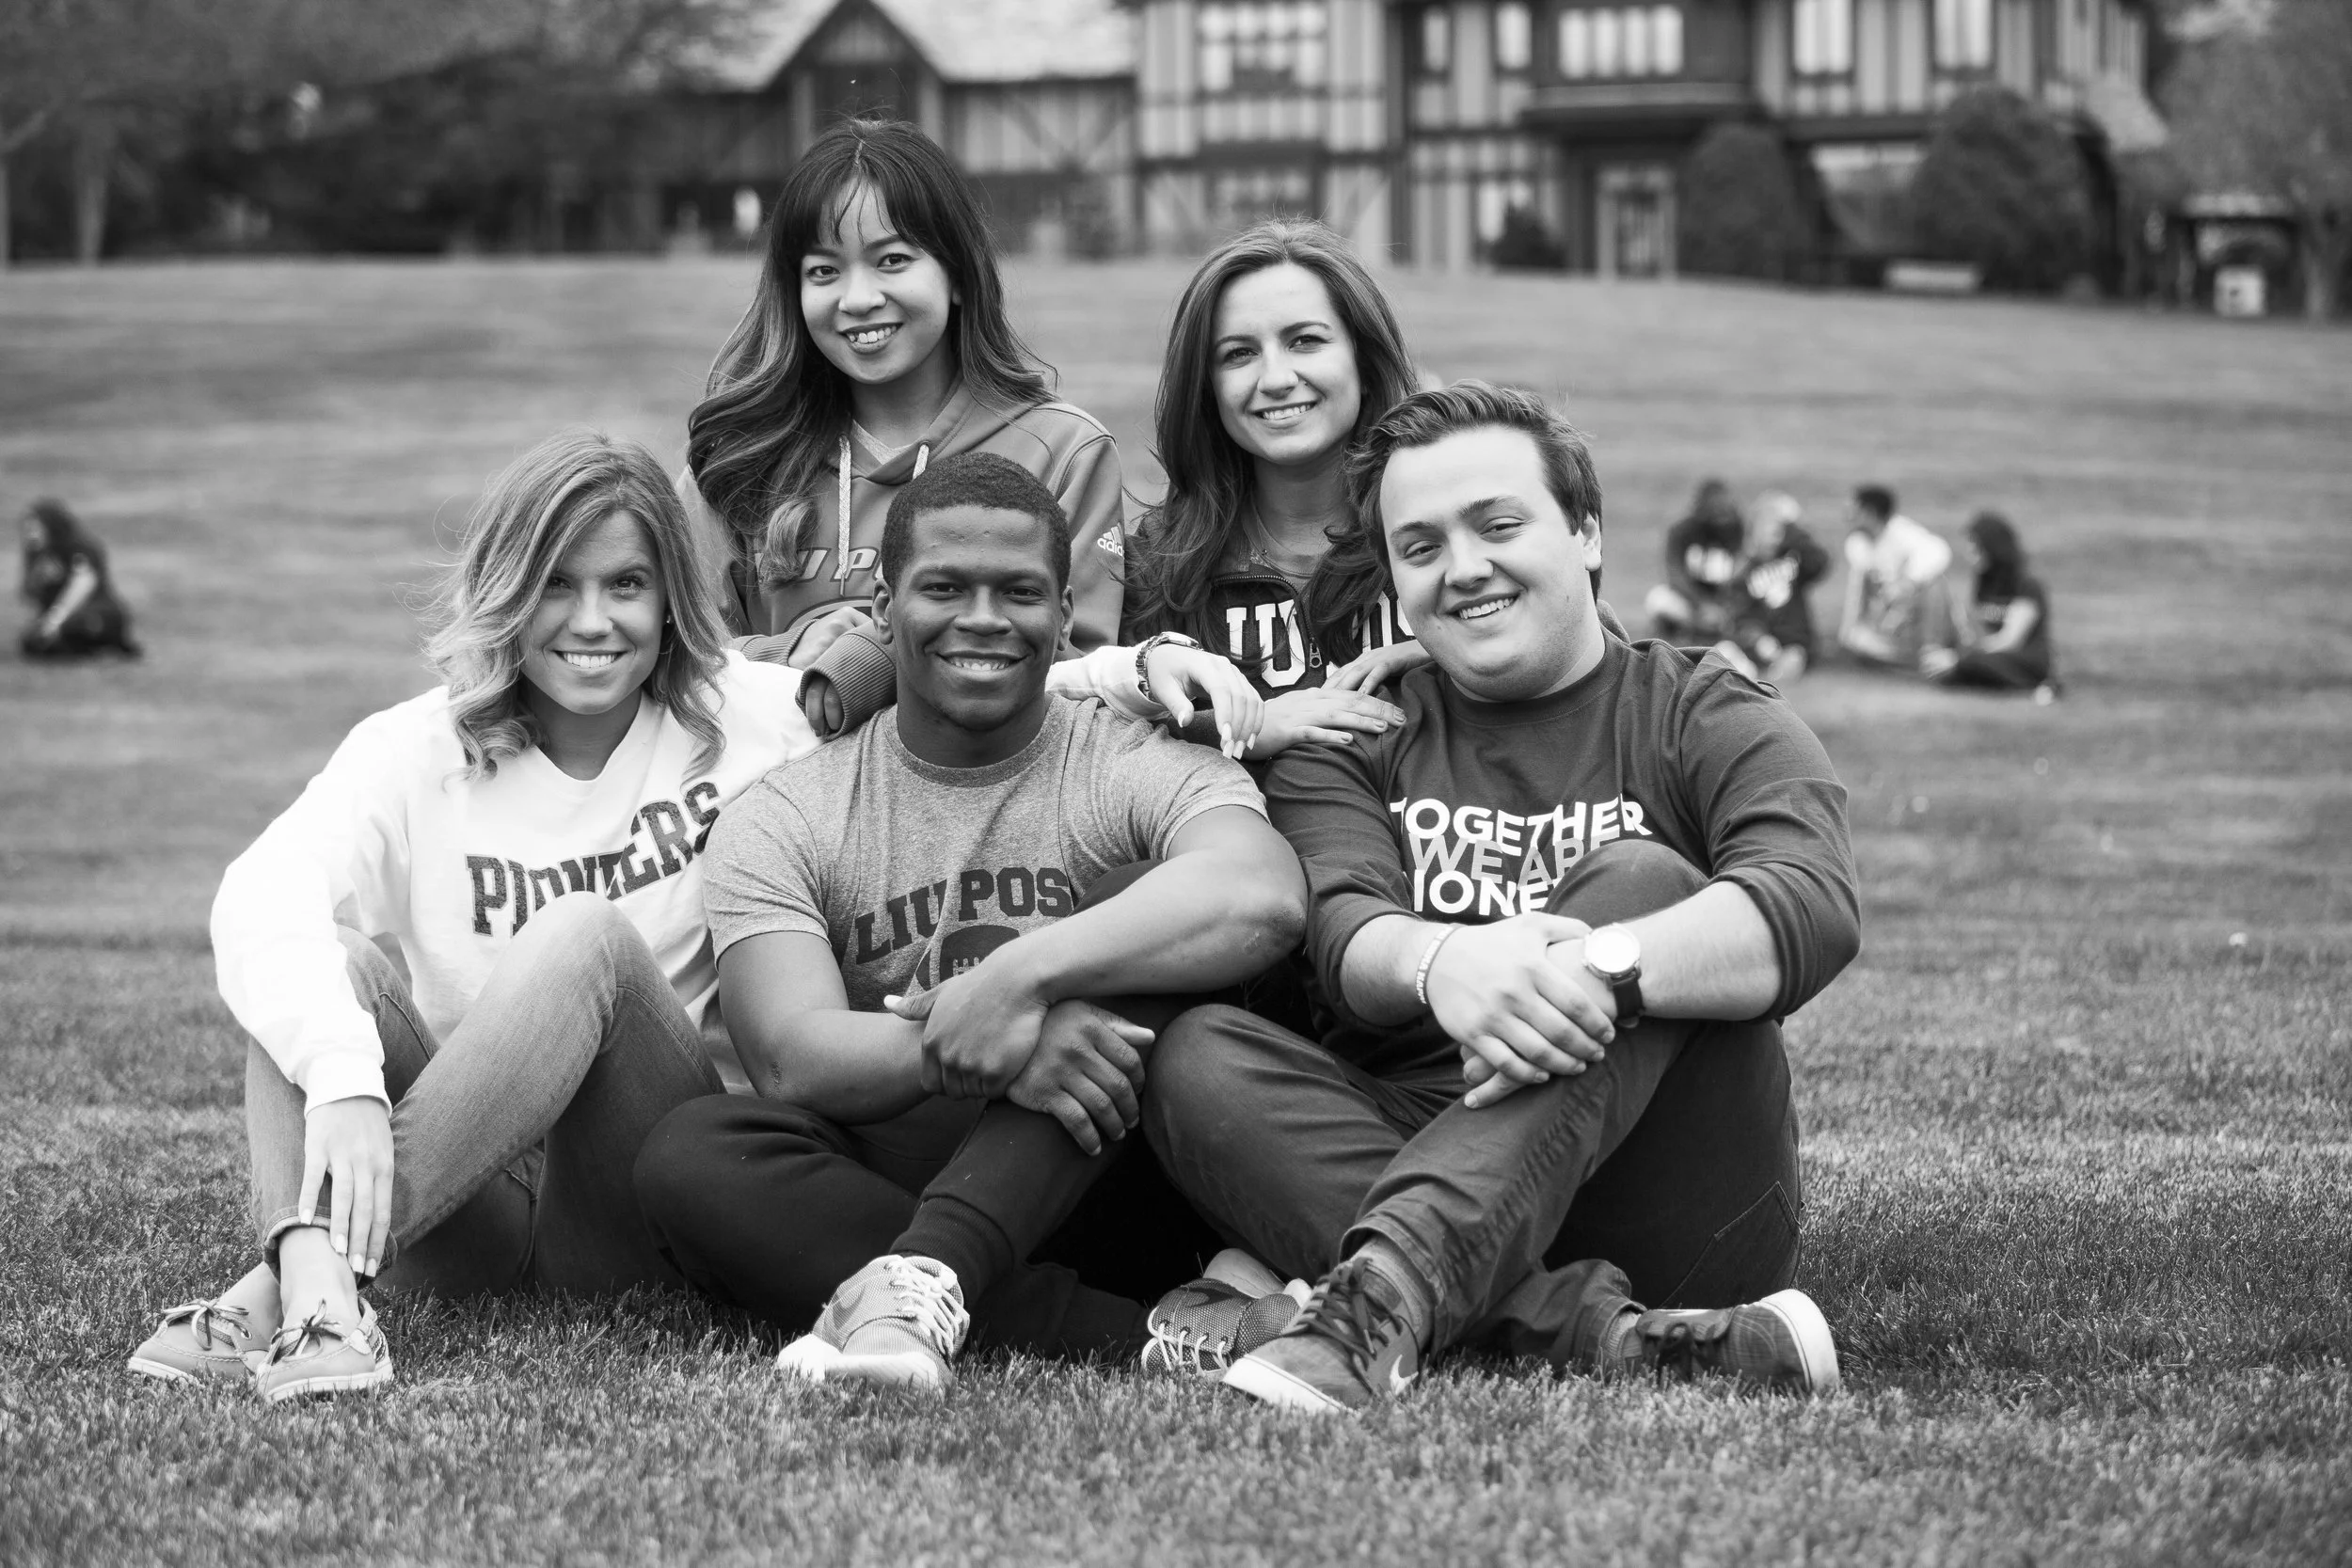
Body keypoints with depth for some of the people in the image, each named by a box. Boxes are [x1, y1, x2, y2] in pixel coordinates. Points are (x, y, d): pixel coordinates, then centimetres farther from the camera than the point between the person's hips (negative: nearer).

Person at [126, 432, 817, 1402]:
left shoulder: (744, 721, 3)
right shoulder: (416, 752, 0)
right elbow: (258, 899, -19)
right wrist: (343, 1078, -38)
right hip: (451, 1230, 1)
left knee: (588, 934, -26)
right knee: (335, 956, -22)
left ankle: (273, 1285, -37)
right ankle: (315, 1285, -48)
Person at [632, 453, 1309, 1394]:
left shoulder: (1139, 770, 3)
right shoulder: (782, 822, 7)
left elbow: (1265, 897, -22)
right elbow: (792, 1058, -11)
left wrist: (1018, 976, -32)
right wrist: (988, 1056, -30)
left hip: (1107, 1189, -1)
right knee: (690, 1155, -26)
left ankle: (922, 1281, -40)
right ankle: (1147, 1338, -35)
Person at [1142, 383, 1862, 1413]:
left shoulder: (1708, 725, 10)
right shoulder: (1349, 743, 18)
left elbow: (1813, 911, -12)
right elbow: (1341, 931, -5)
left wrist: (1603, 968, -33)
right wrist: (1440, 965, -31)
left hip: (1669, 1211, -2)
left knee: (1640, 879, -23)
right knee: (1197, 1058, -21)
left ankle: (1391, 1285, -45)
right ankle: (1591, 1329, -39)